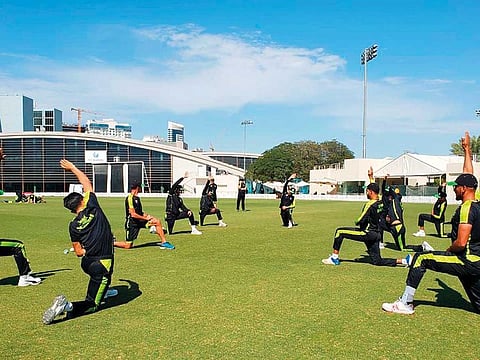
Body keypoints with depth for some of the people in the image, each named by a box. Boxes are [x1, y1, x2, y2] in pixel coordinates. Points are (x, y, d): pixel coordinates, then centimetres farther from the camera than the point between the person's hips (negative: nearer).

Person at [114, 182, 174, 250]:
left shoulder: (136, 198, 10)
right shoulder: (130, 198, -18)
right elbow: (133, 214, -22)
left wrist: (145, 215, 4)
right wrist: (145, 218, -14)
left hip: (139, 221, 8)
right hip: (132, 223, -8)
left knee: (157, 222, -7)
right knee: (128, 246, -4)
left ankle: (164, 242, -3)